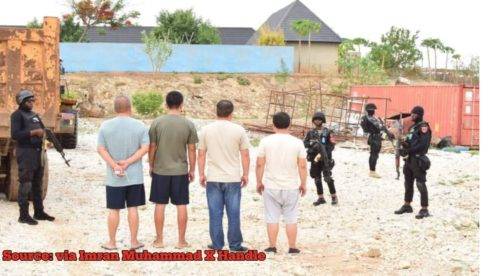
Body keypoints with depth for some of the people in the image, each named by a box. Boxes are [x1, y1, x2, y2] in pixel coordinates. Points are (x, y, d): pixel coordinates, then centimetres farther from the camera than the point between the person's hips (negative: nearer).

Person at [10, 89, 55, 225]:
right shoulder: (17, 115, -6)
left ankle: (39, 212, 20)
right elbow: (15, 134, -17)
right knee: (25, 184, -7)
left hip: (38, 152, 8)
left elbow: (41, 130, 24)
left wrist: (44, 134, 1)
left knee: (38, 184, 12)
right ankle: (23, 215, -4)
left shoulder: (34, 115, 17)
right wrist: (33, 132, -21)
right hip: (26, 153, -8)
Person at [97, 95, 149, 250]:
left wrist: (114, 165, -10)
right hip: (134, 176, 0)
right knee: (133, 208, 8)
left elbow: (101, 149, -6)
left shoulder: (105, 126, -3)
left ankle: (112, 243, 16)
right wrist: (128, 162, -10)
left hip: (113, 178, 0)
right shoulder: (140, 126, -3)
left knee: (114, 210, 8)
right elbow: (145, 148, -8)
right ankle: (134, 242, 14)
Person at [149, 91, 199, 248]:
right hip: (180, 171, 0)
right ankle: (181, 241, 12)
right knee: (181, 206, 7)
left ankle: (159, 240, 15)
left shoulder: (157, 123, -6)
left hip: (160, 170, 0)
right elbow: (192, 150, -1)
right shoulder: (188, 125, -5)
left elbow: (152, 147, -2)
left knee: (160, 205, 9)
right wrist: (192, 170, 10)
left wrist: (151, 166, 12)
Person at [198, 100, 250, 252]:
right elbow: (245, 155, -1)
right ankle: (235, 245, 10)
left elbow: (201, 154, 3)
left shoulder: (206, 130, 0)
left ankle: (217, 244, 11)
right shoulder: (238, 130, -4)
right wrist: (245, 174, 9)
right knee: (233, 213, 5)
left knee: (215, 213, 6)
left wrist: (201, 174, 13)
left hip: (213, 178, 1)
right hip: (233, 178, -1)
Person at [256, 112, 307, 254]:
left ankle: (272, 247, 9)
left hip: (271, 187, 0)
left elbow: (260, 164, -4)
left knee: (272, 217, 6)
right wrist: (303, 184, 7)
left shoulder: (266, 141, -5)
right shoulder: (297, 143, -5)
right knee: (291, 218, 8)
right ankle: (292, 247, 11)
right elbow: (302, 166, -4)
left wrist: (259, 182, 7)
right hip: (291, 187, 0)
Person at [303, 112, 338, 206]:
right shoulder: (310, 133, 9)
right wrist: (312, 144, -15)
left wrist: (324, 152, -14)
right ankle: (321, 198, 16)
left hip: (325, 159, -4)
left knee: (328, 178, -8)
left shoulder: (327, 132, 0)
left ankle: (334, 197, 3)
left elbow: (332, 144, -2)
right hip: (314, 159, 4)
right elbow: (304, 143, 4)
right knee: (317, 179, 7)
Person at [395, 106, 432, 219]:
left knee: (421, 184, -8)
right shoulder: (413, 127, 17)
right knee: (408, 183, 16)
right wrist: (405, 144, -1)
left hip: (418, 159, -9)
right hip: (409, 159, 9)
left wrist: (408, 150, -19)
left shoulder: (423, 126, -11)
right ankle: (407, 206, 27)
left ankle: (424, 209, -5)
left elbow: (422, 144, -20)